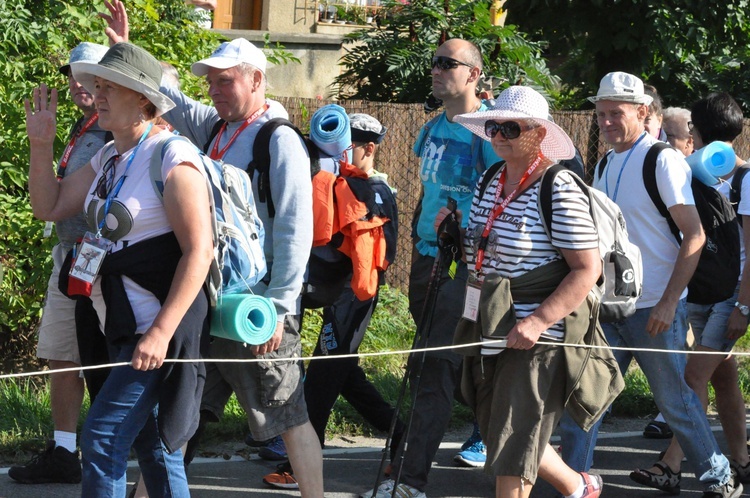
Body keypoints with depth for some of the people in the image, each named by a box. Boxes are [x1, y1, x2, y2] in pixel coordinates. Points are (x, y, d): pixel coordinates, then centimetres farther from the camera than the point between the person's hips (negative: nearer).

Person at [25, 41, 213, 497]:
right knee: (153, 447, 12)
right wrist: (41, 145, 4)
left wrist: (161, 332, -25)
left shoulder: (172, 158, -14)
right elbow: (50, 207, 18)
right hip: (125, 327, 9)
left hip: (162, 329, -9)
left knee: (103, 438, -14)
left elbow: (199, 251, -19)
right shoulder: (109, 158, 13)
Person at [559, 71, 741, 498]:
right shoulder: (604, 166, 11)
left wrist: (668, 303, -19)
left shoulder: (663, 162, -11)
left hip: (655, 308, -6)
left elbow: (695, 237, -14)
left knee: (676, 402, 3)